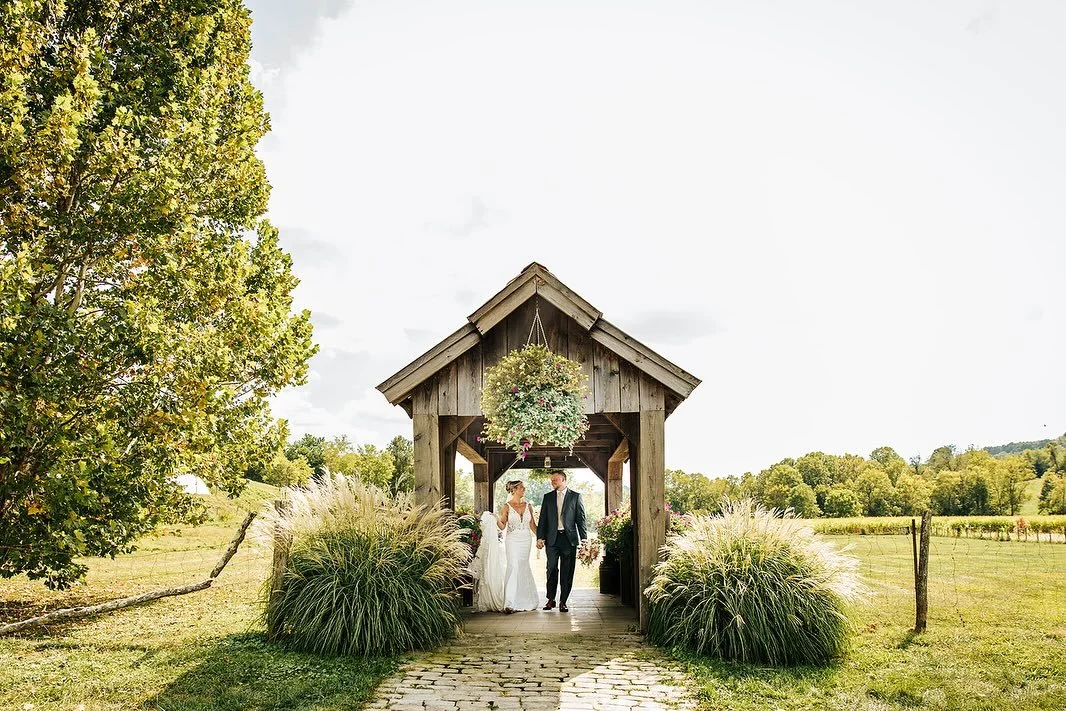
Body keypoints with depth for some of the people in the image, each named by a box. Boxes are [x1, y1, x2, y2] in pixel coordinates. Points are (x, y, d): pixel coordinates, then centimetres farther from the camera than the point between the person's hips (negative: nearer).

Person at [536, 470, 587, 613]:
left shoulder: (575, 496, 4)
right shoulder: (548, 497, 11)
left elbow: (580, 519, 2)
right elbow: (543, 519, 9)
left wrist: (583, 538, -4)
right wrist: (540, 537, 0)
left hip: (569, 538, -2)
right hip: (552, 538, 2)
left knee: (567, 572, 1)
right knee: (552, 569, 3)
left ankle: (563, 602, 9)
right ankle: (551, 599, 15)